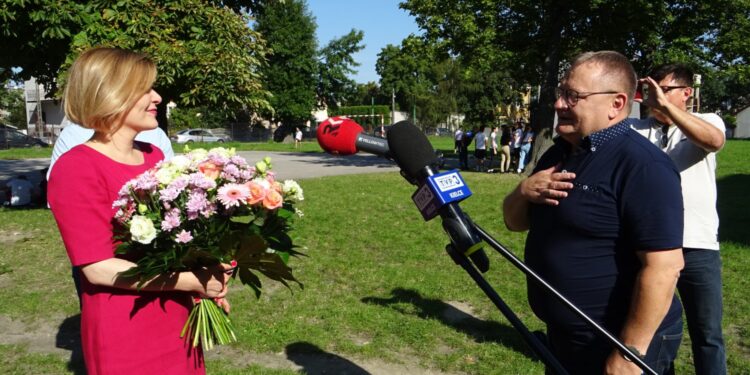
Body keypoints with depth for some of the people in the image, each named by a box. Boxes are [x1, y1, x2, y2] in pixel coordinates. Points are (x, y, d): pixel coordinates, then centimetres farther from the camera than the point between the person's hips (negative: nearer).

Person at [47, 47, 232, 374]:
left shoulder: (155, 155, 5)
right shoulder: (77, 169, -15)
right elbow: (99, 269, -19)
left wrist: (208, 276, -3)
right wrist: (192, 281, -20)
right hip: (124, 337, -6)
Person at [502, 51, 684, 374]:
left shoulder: (641, 165, -20)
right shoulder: (558, 153, 7)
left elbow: (664, 266, -25)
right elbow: (514, 222, 11)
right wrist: (523, 191, -10)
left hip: (614, 347, -8)